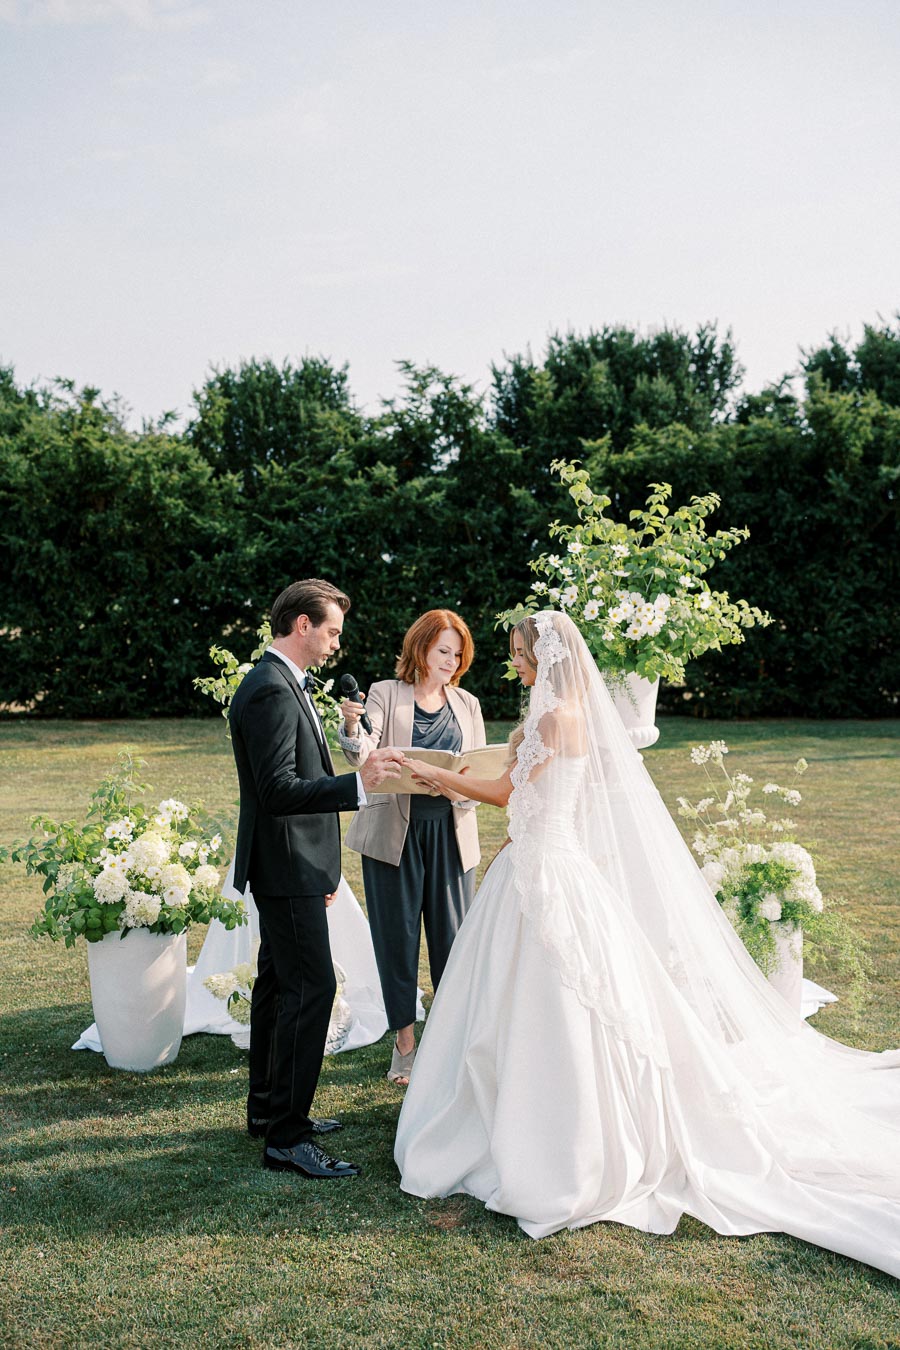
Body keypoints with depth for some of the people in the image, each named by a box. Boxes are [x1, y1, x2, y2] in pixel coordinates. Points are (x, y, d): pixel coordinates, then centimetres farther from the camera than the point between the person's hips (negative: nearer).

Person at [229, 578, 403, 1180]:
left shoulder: (280, 684, 14)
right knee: (312, 986, -8)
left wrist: (321, 869, 22)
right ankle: (287, 1137, 0)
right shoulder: (272, 691, -20)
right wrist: (358, 785, -31)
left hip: (293, 864, 11)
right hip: (287, 865, -11)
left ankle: (268, 1107, 30)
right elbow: (279, 791, -26)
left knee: (279, 983, 17)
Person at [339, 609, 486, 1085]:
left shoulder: (467, 705, 11)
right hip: (394, 834, -2)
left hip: (450, 834, 2)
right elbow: (363, 753, -12)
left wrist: (459, 790, -13)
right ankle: (404, 1042, 20)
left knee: (452, 937, 5)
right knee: (397, 936, 5)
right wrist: (352, 728, -35)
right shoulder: (386, 693, 2)